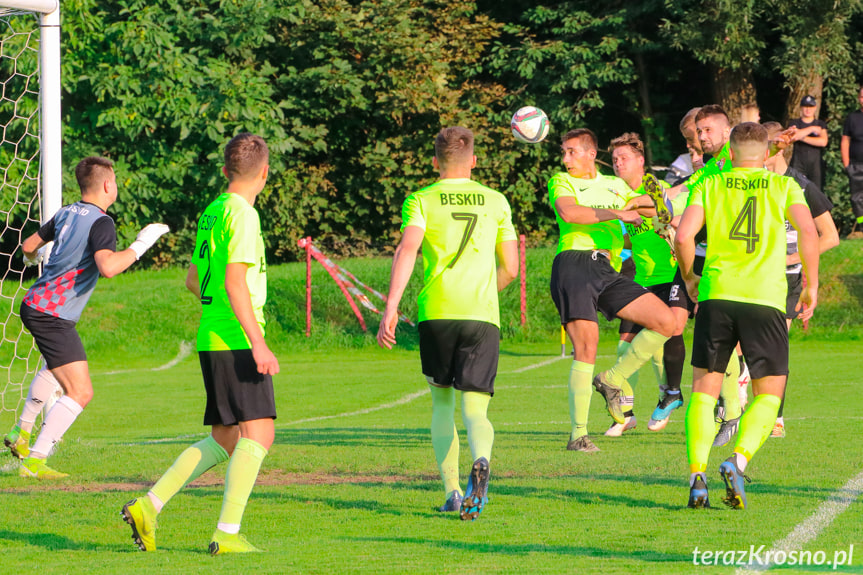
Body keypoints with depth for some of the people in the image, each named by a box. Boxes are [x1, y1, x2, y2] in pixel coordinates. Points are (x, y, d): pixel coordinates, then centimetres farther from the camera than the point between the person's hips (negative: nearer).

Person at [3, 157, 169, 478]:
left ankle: (21, 434, 45)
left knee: (56, 366, 37)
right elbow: (107, 267, -33)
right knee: (80, 393, -11)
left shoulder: (66, 214, 9)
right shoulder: (100, 222, -16)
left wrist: (33, 256, 45)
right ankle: (34, 461, -15)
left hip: (34, 305, 10)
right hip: (53, 315, -10)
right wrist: (140, 245, -21)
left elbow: (29, 246, 22)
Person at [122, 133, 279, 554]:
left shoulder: (210, 213, 15)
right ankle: (227, 533, -14)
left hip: (211, 341, 9)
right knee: (258, 435, -8)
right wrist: (258, 342, -21)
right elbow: (234, 281, -20)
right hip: (237, 341, -9)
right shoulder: (242, 214, -11)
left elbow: (194, 279, 25)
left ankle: (148, 506, 6)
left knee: (223, 440, 13)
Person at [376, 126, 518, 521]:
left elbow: (407, 249, -11)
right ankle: (481, 461, -35)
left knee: (442, 403, 17)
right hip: (483, 315, 1)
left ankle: (452, 492, 9)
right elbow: (510, 268, 14)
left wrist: (390, 308, -16)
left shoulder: (421, 200, 6)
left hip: (436, 313, -1)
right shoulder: (496, 202, 13)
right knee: (475, 409, -2)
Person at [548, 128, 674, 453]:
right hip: (574, 264, -5)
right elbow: (568, 212, -11)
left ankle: (612, 380, 9)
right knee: (586, 349, -14)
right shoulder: (561, 182, 10)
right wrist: (618, 213, -9)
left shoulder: (615, 186, 25)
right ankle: (578, 435, -9)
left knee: (665, 321, -6)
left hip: (608, 272, 5)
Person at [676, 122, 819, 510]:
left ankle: (697, 475, -6)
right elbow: (808, 232, -6)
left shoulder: (709, 186, 11)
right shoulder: (784, 187, 9)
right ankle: (738, 460, -15)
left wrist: (689, 278, 16)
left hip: (716, 293, 1)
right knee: (769, 394, 9)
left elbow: (683, 237, -1)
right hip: (765, 299, -1)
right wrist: (811, 286, 4)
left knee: (703, 388, 10)